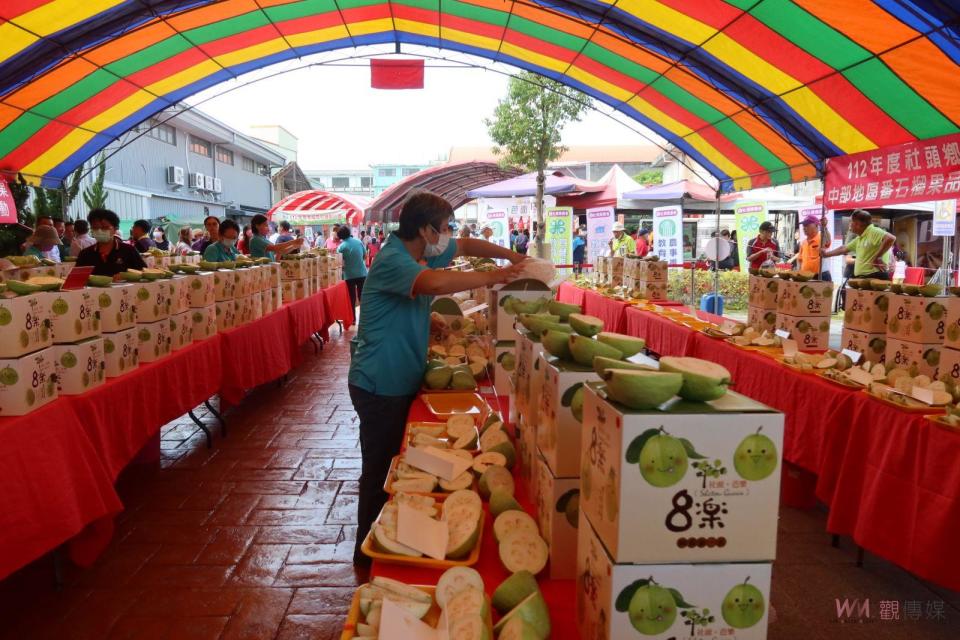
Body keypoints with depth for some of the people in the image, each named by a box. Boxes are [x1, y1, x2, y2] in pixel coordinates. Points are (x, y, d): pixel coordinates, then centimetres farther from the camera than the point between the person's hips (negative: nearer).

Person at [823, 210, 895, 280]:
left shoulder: (873, 232, -10)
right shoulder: (859, 239, 20)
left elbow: (890, 238, -26)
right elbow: (843, 248, 33)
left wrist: (877, 257, -22)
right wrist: (826, 254, 42)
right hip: (861, 278, 10)